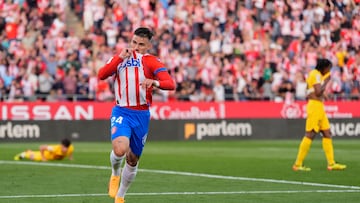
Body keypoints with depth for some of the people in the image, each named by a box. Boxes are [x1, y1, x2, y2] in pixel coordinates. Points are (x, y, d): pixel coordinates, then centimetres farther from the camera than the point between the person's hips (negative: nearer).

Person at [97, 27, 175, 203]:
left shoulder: (151, 61, 0)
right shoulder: (119, 58, 7)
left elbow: (170, 84, -14)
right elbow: (101, 75, -9)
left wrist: (154, 82, -35)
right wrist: (120, 58, -18)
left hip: (141, 115, 1)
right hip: (121, 112, -1)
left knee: (133, 160, 9)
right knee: (120, 149, -27)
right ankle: (115, 174, 8)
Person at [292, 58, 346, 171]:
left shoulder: (318, 75, 19)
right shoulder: (316, 74, -11)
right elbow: (318, 92, -20)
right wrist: (326, 81, -9)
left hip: (319, 107, 11)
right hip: (315, 106, -11)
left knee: (327, 133, 7)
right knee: (310, 135, -11)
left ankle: (331, 163, 7)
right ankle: (298, 164, -10)